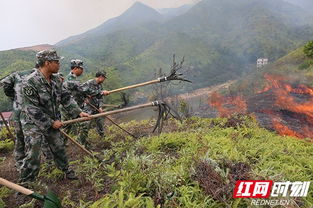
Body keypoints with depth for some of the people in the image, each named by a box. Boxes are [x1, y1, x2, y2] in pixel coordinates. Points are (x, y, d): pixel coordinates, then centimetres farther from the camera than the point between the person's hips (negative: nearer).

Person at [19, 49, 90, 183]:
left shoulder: (56, 80, -1)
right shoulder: (30, 82, -23)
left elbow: (66, 98, 5)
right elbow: (32, 109, -23)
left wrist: (79, 112, -5)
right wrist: (51, 123, -20)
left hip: (52, 121, 7)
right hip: (33, 123, -6)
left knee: (59, 148, 18)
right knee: (33, 156, -1)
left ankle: (66, 171, 37)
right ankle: (24, 184, 18)